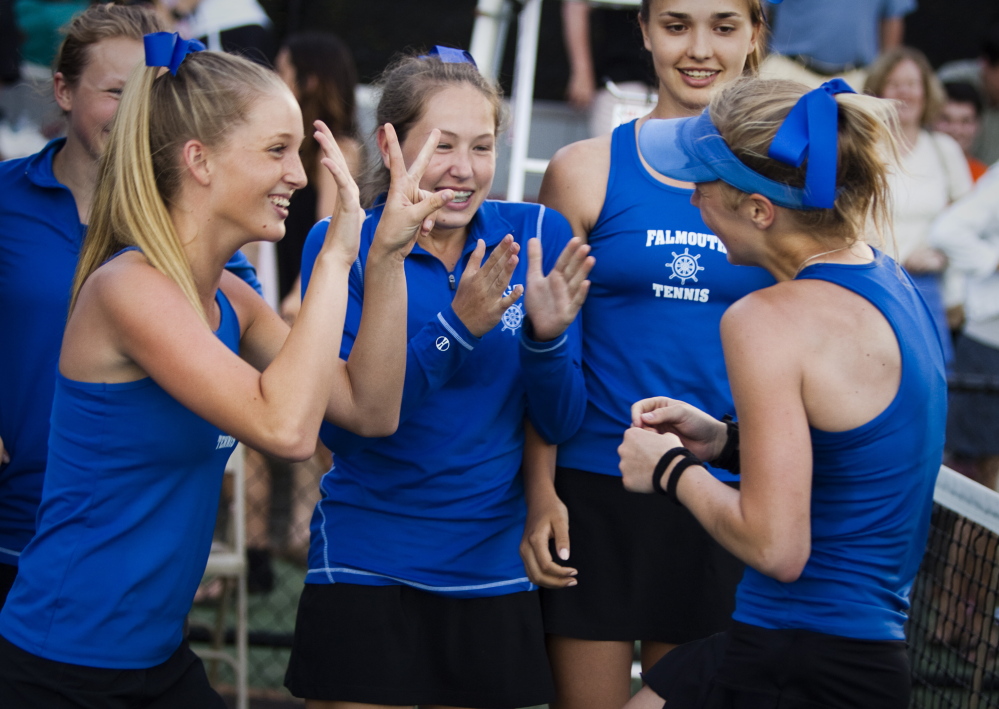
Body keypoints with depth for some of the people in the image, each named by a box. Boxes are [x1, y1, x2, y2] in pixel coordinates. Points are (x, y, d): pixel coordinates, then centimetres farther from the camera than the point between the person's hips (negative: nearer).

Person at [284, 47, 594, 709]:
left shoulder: (537, 236, -1)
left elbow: (558, 424, -1)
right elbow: (340, 426, -16)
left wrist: (546, 334, -21)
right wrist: (456, 326, -26)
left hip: (497, 570, 2)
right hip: (366, 568, -2)